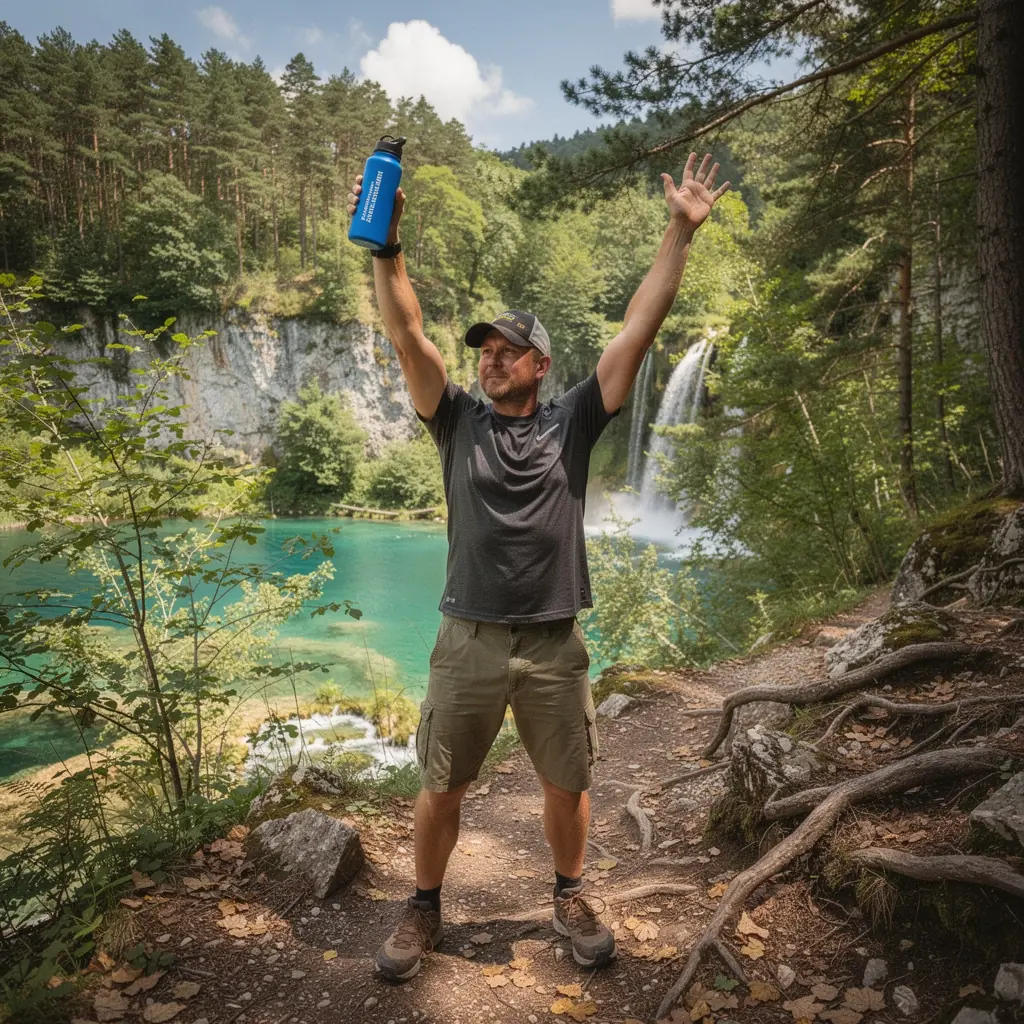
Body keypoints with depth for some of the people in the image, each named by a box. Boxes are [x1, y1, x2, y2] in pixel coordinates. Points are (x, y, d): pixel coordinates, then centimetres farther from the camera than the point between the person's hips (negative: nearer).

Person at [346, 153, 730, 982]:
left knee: (567, 785, 15)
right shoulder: (458, 421, 3)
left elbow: (639, 329, -4)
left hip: (555, 643, 0)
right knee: (441, 788, 11)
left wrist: (680, 234, -7)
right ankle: (424, 909, 36)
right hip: (468, 642, 0)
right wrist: (386, 248, -18)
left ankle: (570, 898, 41)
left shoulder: (572, 422, 1)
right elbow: (407, 334, -7)